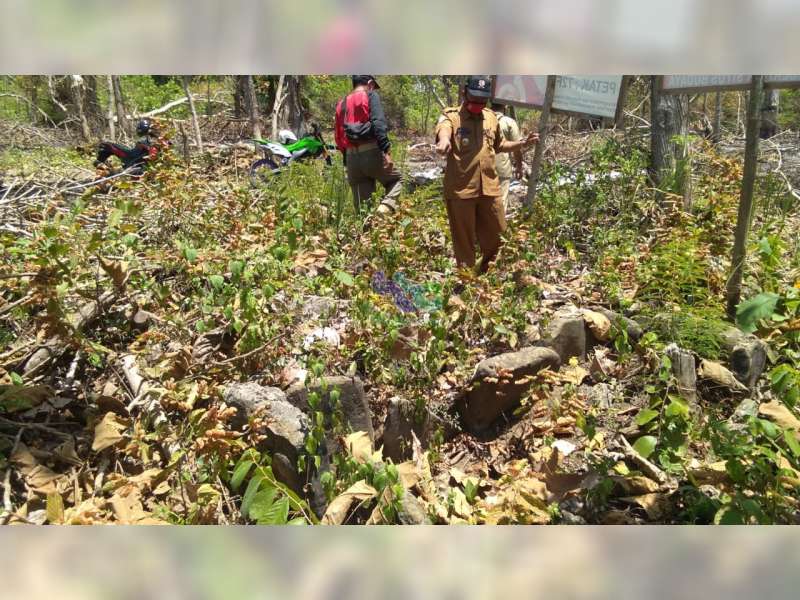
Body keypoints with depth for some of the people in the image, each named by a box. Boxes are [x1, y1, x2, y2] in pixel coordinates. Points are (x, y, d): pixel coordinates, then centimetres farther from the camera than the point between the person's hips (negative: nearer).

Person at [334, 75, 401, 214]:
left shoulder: (341, 104, 22)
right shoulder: (371, 96, 4)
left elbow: (338, 136, 21)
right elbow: (378, 123, -13)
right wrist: (386, 150, -19)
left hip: (351, 156, 5)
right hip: (371, 152, -5)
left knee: (362, 206, 8)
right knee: (395, 179, 15)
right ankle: (386, 207, -12)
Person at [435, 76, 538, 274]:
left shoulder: (491, 117, 11)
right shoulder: (451, 116, -6)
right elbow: (443, 130, -32)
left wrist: (522, 144, 12)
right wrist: (444, 141, -55)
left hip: (489, 188, 5)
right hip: (460, 190, -5)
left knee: (496, 236, 14)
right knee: (463, 241, 7)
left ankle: (486, 275, 37)